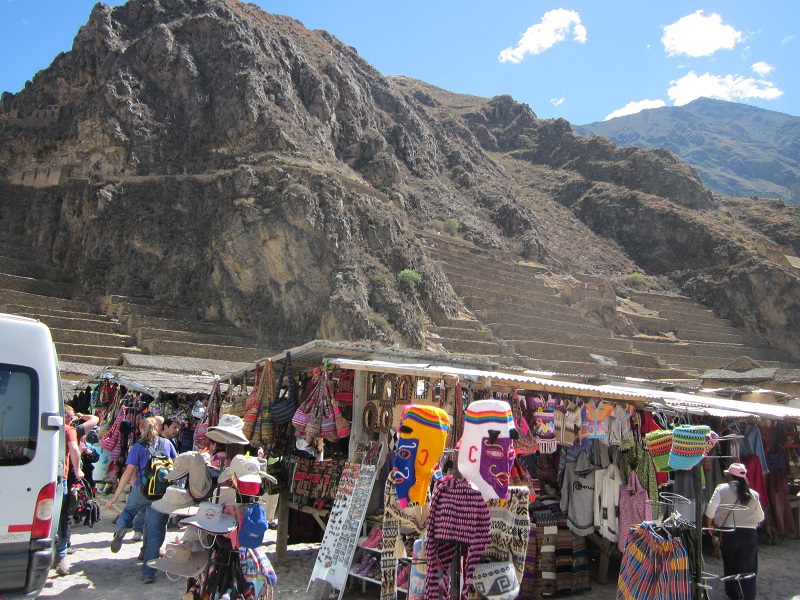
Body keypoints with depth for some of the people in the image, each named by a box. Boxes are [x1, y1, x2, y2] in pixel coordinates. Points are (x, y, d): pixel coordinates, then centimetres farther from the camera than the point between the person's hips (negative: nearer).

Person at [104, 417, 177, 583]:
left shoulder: (138, 447, -1)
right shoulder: (166, 443, 5)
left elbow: (129, 472, -7)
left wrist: (114, 497, -4)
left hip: (140, 490, -1)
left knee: (128, 511, 30)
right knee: (154, 532, 6)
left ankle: (121, 526, -3)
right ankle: (148, 573, 6)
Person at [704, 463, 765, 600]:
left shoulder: (722, 489, -5)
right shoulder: (753, 494, 4)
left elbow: (711, 509, -13)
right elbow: (760, 518, 12)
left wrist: (709, 524, 4)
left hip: (728, 533, -1)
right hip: (750, 534, 1)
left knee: (730, 566, 17)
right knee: (748, 568, 7)